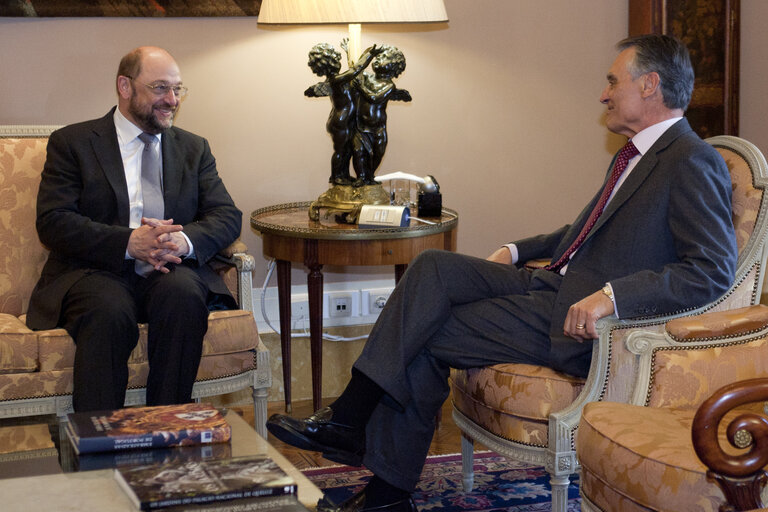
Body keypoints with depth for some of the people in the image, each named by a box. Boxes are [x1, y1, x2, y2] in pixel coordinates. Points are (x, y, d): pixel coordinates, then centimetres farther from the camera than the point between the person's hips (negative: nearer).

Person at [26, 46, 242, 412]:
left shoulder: (194, 149, 21)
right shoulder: (71, 143, 9)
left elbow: (227, 217, 9)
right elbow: (53, 223, -4)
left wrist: (184, 241, -15)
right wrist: (129, 242, -19)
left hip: (170, 274, 3)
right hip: (95, 273, -2)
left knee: (183, 293, -33)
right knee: (108, 310, -36)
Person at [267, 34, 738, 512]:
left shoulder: (694, 163, -13)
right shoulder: (636, 154, 18)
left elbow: (714, 270, -22)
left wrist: (611, 295, -29)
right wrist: (518, 251, 18)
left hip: (577, 323, -9)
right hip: (553, 283, 9)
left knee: (426, 335, -14)